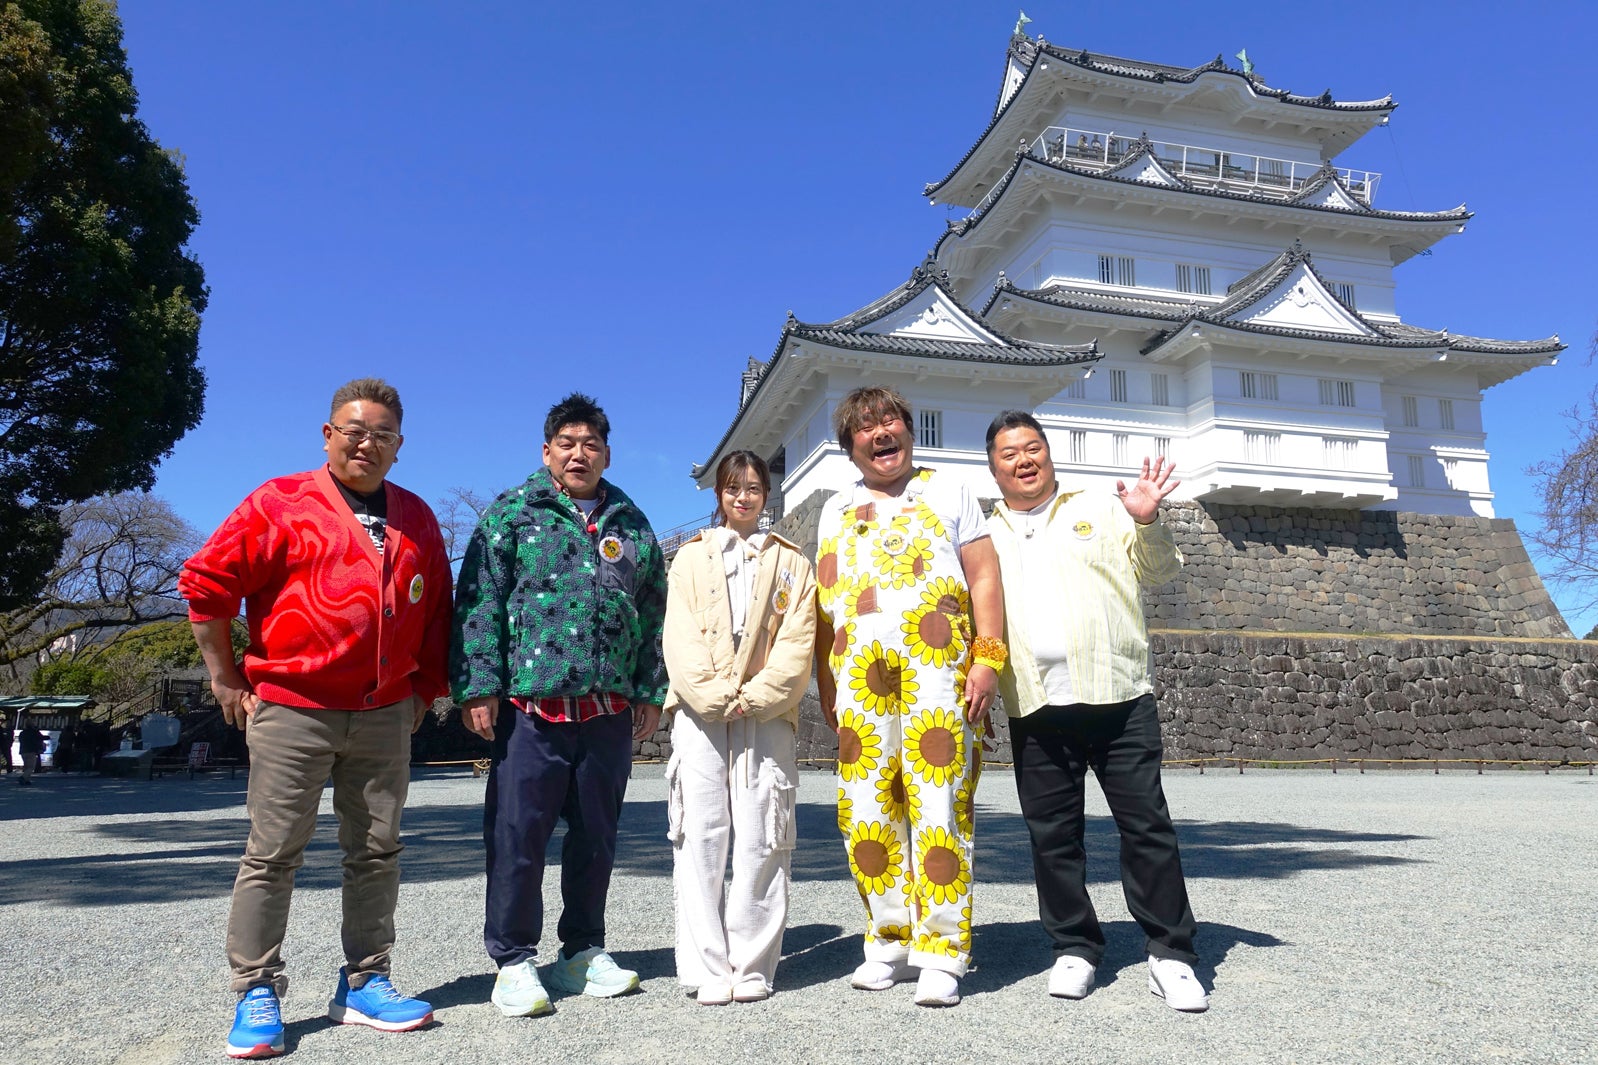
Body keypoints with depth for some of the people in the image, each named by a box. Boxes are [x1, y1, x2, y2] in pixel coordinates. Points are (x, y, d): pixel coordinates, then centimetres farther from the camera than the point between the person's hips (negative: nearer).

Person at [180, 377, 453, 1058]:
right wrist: (226, 677, -2)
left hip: (385, 716, 4)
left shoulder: (417, 521, 10)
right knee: (274, 853, 3)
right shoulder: (281, 504, -3)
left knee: (377, 851, 10)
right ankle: (257, 995, 17)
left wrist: (424, 691, 11)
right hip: (291, 710, -4)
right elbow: (205, 581, -3)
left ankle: (364, 984, 22)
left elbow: (436, 612, 15)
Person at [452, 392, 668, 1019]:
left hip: (610, 710, 4)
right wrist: (477, 686, -10)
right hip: (530, 707, -3)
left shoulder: (632, 524, 15)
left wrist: (649, 691, 11)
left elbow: (653, 615, 16)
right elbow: (479, 603, -2)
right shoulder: (511, 513, 5)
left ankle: (583, 952, 27)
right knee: (517, 834, 0)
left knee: (597, 834, 12)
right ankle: (513, 960, 16)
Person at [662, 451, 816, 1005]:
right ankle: (708, 967, 5)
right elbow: (680, 639, 4)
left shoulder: (790, 562, 16)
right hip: (700, 714, 0)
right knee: (701, 838, -3)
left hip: (767, 715, 0)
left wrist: (755, 698, -9)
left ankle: (752, 967, 7)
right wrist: (714, 698, -10)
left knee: (761, 841, -2)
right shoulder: (690, 557, 16)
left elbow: (798, 643, 4)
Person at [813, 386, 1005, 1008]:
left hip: (939, 671, -3)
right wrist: (825, 682, 11)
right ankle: (890, 940, 17)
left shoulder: (947, 493, 14)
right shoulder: (837, 509, 22)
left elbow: (984, 579, 5)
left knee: (939, 808, -6)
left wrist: (989, 660, -6)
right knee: (867, 811, 2)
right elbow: (825, 602, 19)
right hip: (860, 676, 3)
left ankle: (941, 953, 4)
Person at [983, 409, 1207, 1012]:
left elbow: (1160, 572, 7)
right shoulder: (985, 537, 16)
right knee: (1052, 835, 7)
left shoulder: (1101, 510, 11)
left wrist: (1148, 521, -11)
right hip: (1034, 710, 2)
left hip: (1117, 697, -2)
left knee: (1147, 826, 0)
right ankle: (1074, 948, 21)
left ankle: (1171, 954, 12)